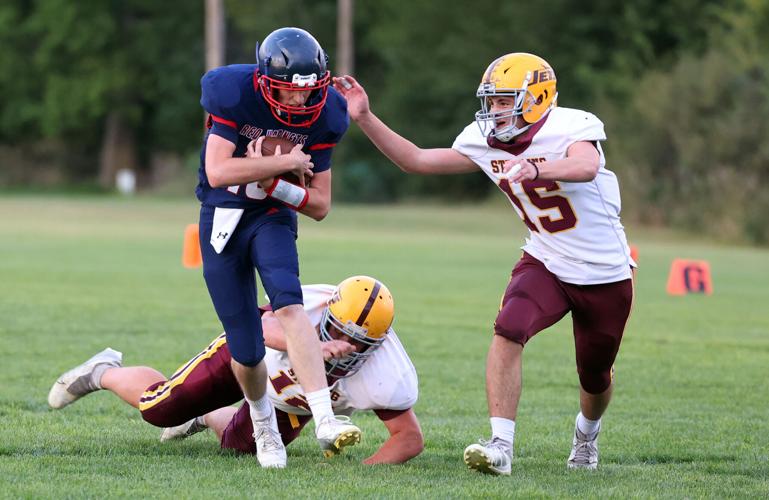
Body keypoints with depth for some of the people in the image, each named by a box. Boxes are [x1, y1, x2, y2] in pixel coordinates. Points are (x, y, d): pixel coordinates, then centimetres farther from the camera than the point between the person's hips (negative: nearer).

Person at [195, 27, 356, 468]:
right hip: (222, 222, -1)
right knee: (246, 354, 0)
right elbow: (218, 172, -26)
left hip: (273, 217, 1)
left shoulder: (320, 117, -7)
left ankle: (325, 419, -38)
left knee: (289, 305, -30)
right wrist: (285, 162, -23)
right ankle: (265, 428, 30)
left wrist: (277, 184, -18)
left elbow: (320, 206, -1)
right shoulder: (235, 95, -17)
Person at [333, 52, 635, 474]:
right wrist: (365, 119, -12)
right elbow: (416, 160, -2)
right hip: (546, 263, 3)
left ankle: (587, 433, 49)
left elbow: (586, 167, -46)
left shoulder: (570, 128, -23)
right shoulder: (486, 141, -5)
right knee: (508, 331, -27)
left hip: (605, 274, -3)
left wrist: (535, 170, -65)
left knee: (594, 379, 13)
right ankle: (501, 446, -28)